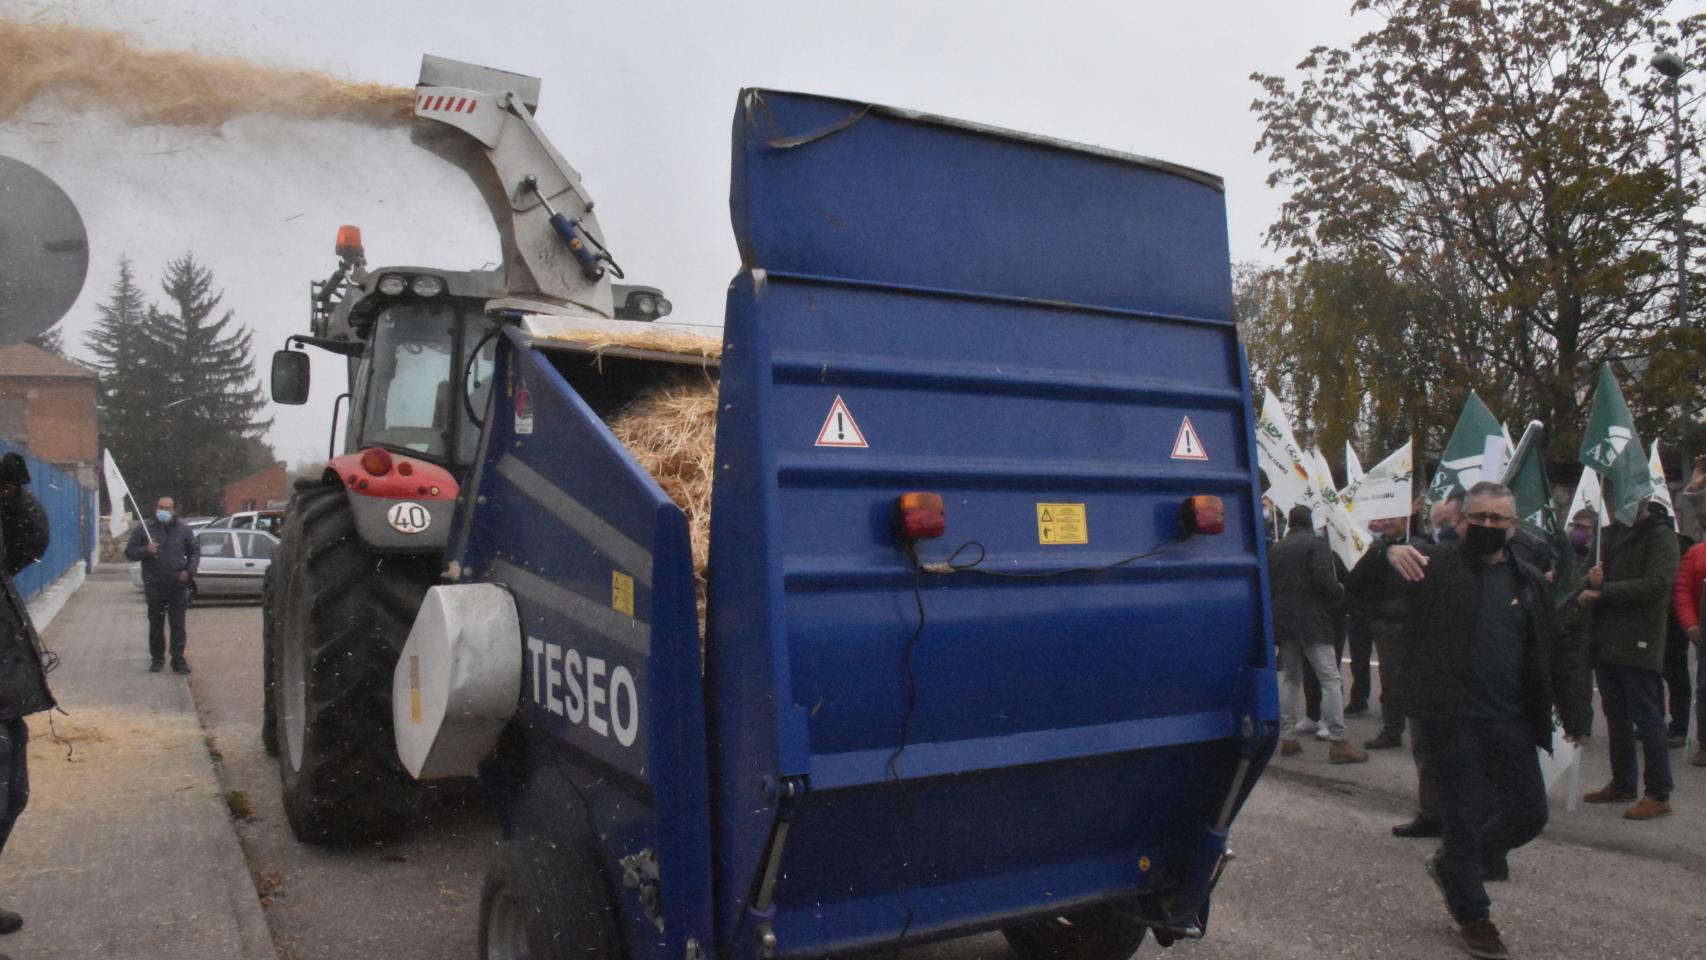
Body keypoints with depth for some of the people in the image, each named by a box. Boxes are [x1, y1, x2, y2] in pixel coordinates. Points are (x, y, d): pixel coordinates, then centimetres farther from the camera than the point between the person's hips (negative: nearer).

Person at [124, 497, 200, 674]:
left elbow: (195, 552, 13)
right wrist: (145, 551, -15)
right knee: (156, 624, 7)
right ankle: (157, 658, 18)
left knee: (178, 625, 0)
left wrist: (189, 571, -3)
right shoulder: (144, 529, 3)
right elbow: (129, 552, 5)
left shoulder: (184, 530, 5)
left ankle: (178, 659, 4)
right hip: (154, 586, 0)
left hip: (178, 586, 0)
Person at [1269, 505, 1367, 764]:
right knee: (1330, 680, -3)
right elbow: (1324, 580, -18)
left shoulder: (1275, 549, 11)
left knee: (1289, 678, 13)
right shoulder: (1317, 543, -7)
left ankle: (1287, 737, 13)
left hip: (1283, 623, 6)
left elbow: (1267, 585, 9)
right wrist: (1339, 592, 1)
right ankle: (1337, 742, -6)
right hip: (1312, 622, -6)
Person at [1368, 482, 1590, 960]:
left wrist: (1576, 713, 4)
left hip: (1510, 721, 5)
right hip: (1452, 719, -5)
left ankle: (1451, 863, 35)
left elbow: (1560, 651, 14)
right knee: (1466, 817, 3)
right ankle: (1472, 916, 24)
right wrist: (1389, 552, -40)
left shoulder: (1530, 582, 9)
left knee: (1529, 813, 10)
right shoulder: (1434, 564, -6)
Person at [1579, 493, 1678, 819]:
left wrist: (1603, 590, -19)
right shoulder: (1609, 534, 14)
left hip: (1639, 644, -7)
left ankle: (1658, 795, 6)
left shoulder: (1660, 535, -8)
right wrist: (1591, 580, -7)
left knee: (1647, 718, -2)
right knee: (1616, 716, 15)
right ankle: (1622, 784, 26)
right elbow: (1592, 574, 17)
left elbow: (1657, 583, -20)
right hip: (1606, 642, 7)